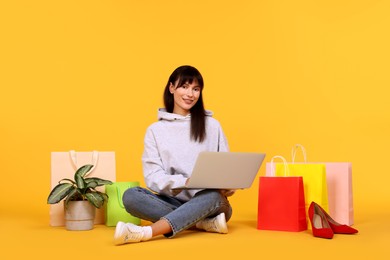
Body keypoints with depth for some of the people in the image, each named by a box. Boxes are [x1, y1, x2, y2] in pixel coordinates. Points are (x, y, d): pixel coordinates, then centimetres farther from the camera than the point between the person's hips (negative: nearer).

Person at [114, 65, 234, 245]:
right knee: (131, 196, -25)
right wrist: (184, 182, -24)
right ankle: (206, 224, -27)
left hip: (209, 203, 0)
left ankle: (146, 232, -47)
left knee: (213, 196, -36)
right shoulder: (156, 130, 6)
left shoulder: (212, 126, 7)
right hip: (174, 202, 1)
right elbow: (153, 177, -4)